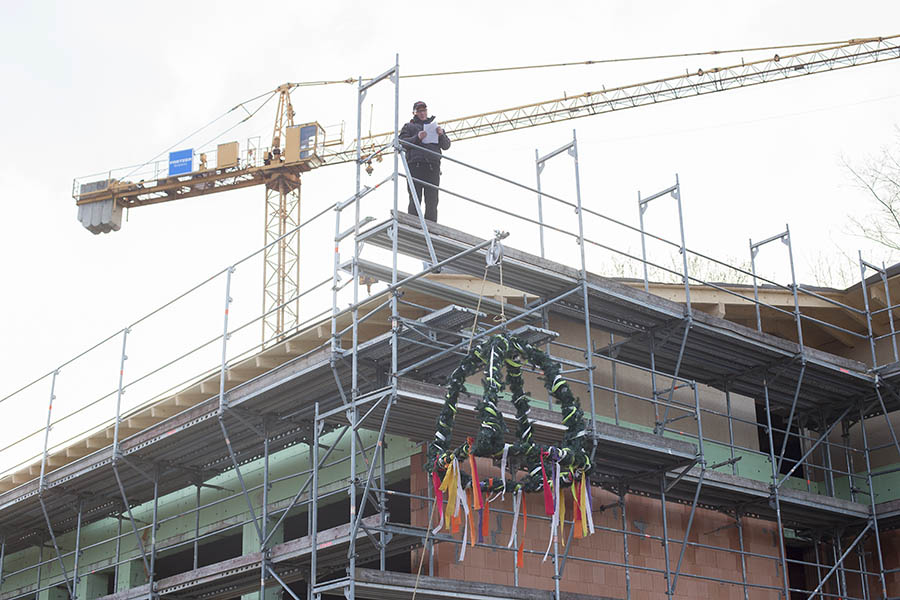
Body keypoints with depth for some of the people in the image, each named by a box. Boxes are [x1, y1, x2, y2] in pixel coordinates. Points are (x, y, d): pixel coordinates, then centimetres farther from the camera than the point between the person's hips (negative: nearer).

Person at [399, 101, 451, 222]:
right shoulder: (409, 126, 21)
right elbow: (402, 142, 5)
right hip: (415, 165, -2)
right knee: (415, 199, -9)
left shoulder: (435, 126, 28)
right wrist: (417, 138, -11)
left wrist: (441, 135, -2)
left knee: (432, 200, -5)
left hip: (433, 166, 2)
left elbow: (446, 146, 19)